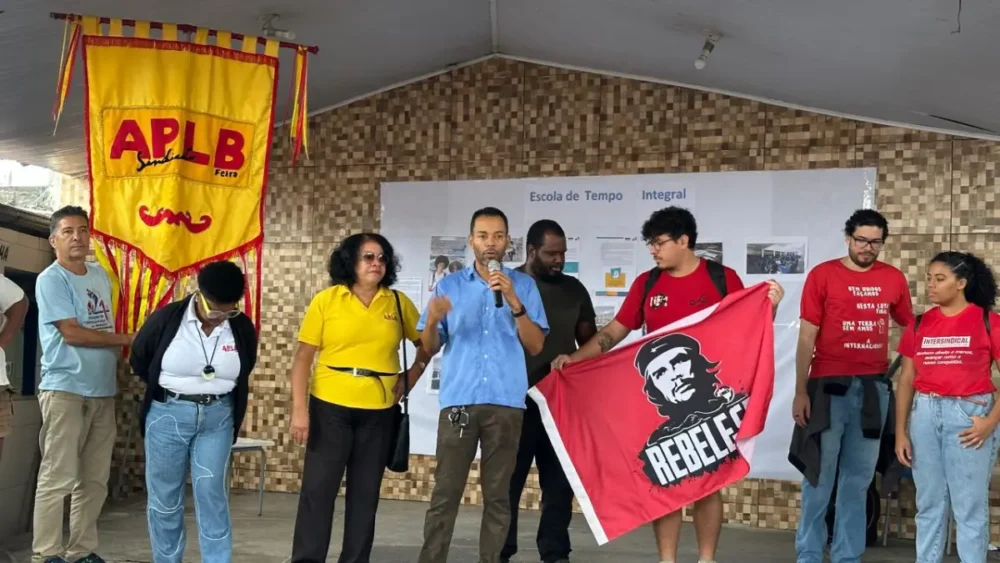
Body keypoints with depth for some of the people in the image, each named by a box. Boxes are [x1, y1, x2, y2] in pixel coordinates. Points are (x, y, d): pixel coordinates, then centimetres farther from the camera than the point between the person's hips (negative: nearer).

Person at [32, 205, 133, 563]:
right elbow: (71, 332, -14)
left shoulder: (101, 275, 14)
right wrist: (125, 340, -6)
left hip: (103, 391, 7)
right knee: (58, 477, -7)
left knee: (95, 479, 8)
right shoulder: (51, 279, -7)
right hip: (65, 390, -7)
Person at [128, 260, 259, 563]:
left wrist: (216, 390, 11)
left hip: (217, 418, 1)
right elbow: (138, 361, 5)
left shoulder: (243, 328, -5)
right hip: (167, 415, -1)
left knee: (211, 494, -3)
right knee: (164, 497, 6)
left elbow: (244, 372, 15)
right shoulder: (166, 318, -11)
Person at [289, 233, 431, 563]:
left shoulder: (398, 303, 4)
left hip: (378, 411, 2)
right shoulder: (326, 300, -2)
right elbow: (303, 357, -3)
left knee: (365, 492, 8)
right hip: (330, 407, -2)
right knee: (318, 488, -1)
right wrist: (299, 409, -9)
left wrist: (410, 378, 3)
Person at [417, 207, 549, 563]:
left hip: (506, 403, 0)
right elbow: (430, 348, 9)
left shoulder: (524, 285, 8)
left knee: (497, 495, 4)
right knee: (445, 492, -2)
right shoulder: (449, 285, 11)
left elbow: (536, 346, 0)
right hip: (458, 401, 0)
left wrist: (514, 301, -12)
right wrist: (432, 320, -12)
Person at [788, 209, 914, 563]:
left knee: (859, 477, 9)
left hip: (874, 387, 3)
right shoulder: (823, 275, -2)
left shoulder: (894, 279, 6)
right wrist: (800, 391, -8)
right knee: (820, 474, 2)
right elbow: (806, 338, -3)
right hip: (828, 385, -3)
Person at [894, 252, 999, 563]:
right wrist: (900, 432, 5)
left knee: (970, 505, 1)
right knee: (929, 503, 12)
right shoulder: (919, 324, 7)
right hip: (925, 413, 4)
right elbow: (906, 380, 9)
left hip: (969, 414, -4)